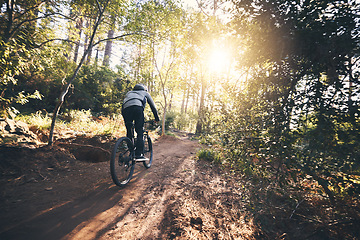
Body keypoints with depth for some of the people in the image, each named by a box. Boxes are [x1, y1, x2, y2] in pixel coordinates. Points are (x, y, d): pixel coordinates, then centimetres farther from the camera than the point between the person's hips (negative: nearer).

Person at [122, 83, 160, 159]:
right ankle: (138, 154, -9)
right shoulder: (145, 93, 34)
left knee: (129, 133, 15)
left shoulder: (129, 93, 43)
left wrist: (126, 121, 43)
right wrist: (157, 118, 36)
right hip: (137, 107, -4)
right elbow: (153, 106, 30)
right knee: (140, 132, -1)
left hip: (126, 109, 4)